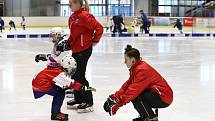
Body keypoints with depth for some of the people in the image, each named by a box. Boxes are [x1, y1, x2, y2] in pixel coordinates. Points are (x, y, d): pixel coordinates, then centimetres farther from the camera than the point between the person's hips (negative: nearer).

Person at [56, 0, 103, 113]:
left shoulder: (85, 16, -18)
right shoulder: (72, 17, 11)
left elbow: (99, 28, -20)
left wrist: (94, 41, -10)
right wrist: (67, 43, 10)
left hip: (84, 49, -9)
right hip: (76, 49, 9)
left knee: (79, 75, -5)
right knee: (74, 74, 14)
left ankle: (89, 103, 6)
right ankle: (78, 99, 28)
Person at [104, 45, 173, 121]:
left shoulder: (143, 70, -24)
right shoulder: (136, 68, 6)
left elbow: (134, 90, -29)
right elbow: (127, 84, 8)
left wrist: (117, 105, -27)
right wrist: (114, 97, 0)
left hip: (164, 98, -10)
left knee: (135, 96, -24)